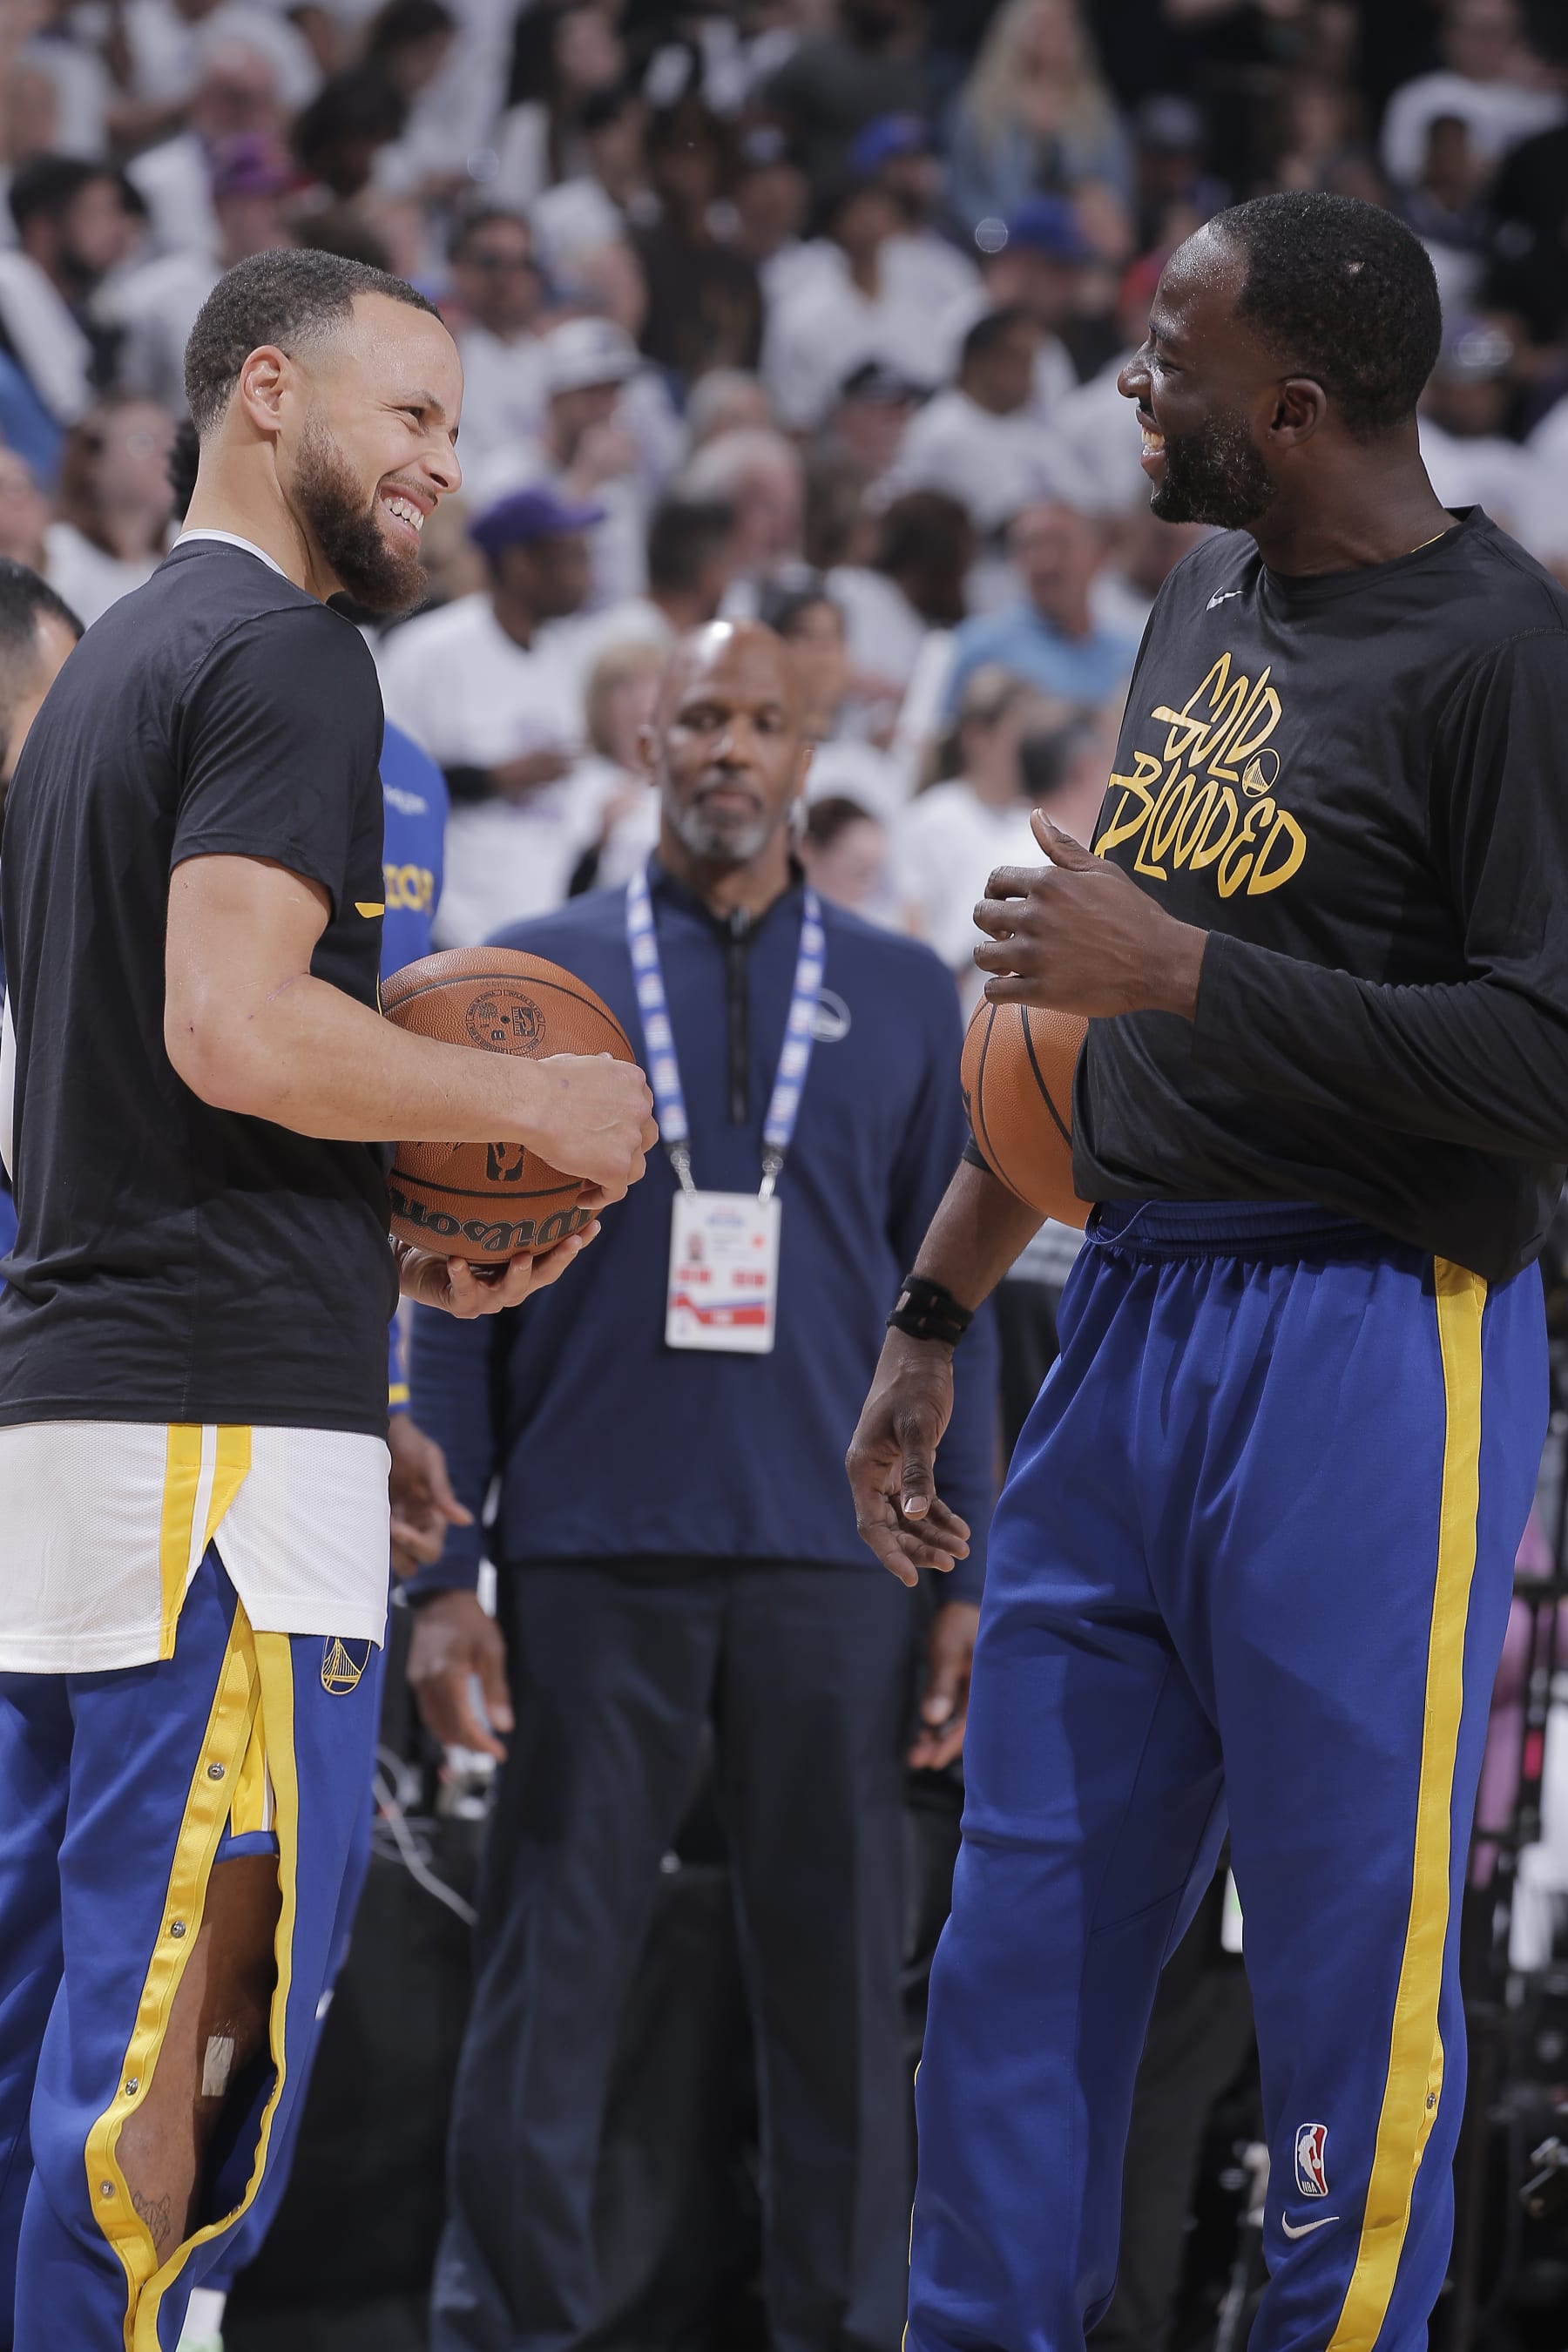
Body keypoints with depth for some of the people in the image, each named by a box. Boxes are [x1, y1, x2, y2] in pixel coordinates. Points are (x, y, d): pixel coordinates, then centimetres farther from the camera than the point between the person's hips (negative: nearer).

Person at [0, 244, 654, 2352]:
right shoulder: (281, 658, -9)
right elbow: (235, 1028, -21)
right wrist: (536, 1109, -8)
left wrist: (394, 1248, 20)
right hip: (221, 1417, -10)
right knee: (185, 2024, -9)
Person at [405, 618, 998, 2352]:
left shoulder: (901, 1000, 12)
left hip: (827, 1563, 1)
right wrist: (440, 1577, -3)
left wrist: (965, 1578, 3)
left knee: (838, 1976, 2)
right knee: (551, 1973, -1)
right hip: (592, 1557, -1)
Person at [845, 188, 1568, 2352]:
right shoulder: (1206, 603, 15)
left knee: (1346, 1968, -3)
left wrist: (1187, 972, -18)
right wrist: (937, 1312, 25)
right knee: (1021, 1951, 9)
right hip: (1132, 1323, 8)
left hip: (1367, 1349, -8)